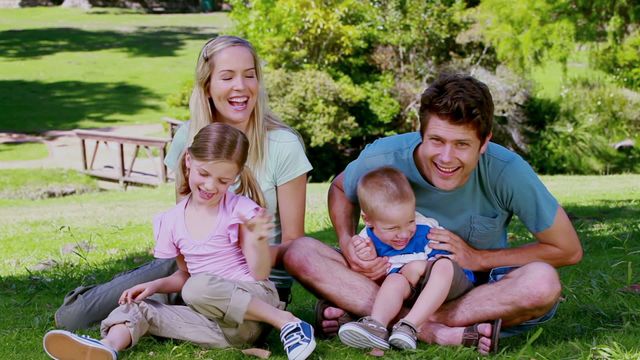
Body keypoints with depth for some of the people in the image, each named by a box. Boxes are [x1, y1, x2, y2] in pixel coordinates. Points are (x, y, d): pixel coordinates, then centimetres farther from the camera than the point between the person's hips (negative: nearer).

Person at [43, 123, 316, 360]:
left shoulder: (240, 210, -5)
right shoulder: (173, 221, 8)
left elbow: (260, 273, -8)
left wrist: (257, 240, -26)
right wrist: (156, 285, 2)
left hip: (255, 300, -5)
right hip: (221, 325, 6)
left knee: (198, 288, -33)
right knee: (136, 307, -7)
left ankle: (286, 321, -26)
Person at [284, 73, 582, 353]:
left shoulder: (507, 172, -22)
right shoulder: (382, 158, -18)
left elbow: (569, 250, -11)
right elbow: (340, 189, 7)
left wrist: (479, 259, -18)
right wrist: (347, 245, -14)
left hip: (477, 287, -1)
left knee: (542, 283, -36)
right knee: (300, 254, -24)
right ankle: (437, 332, -32)